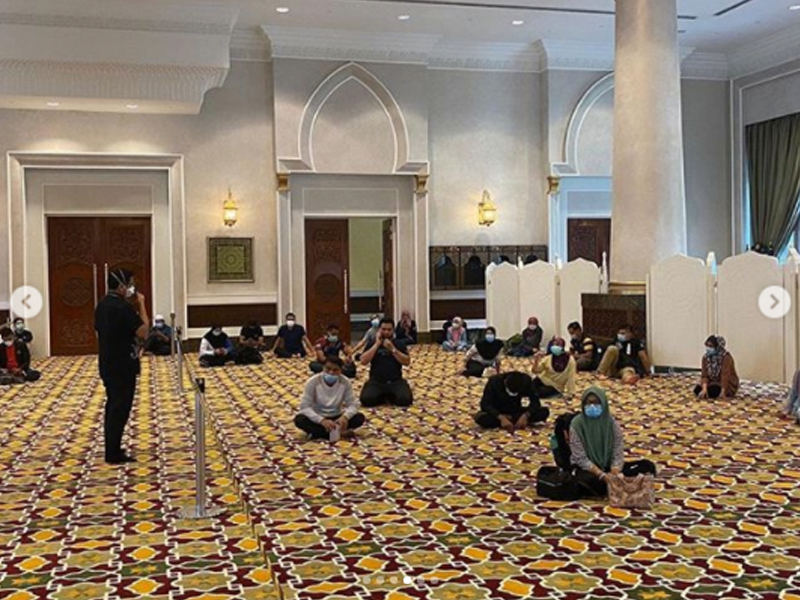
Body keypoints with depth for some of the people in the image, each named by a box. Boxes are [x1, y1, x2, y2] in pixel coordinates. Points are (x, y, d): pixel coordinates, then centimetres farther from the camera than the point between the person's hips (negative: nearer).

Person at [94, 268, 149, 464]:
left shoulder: (102, 305, 9)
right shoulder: (123, 307, -19)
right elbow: (143, 332, -19)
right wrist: (141, 306, -12)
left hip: (107, 364, 9)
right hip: (123, 366, -9)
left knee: (112, 406, 15)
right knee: (120, 408, -3)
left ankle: (112, 450, 21)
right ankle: (114, 453, 2)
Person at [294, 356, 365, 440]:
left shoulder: (345, 382, -12)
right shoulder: (313, 382, -18)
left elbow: (353, 404, -11)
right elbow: (305, 407, -22)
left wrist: (345, 417, -35)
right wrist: (322, 420, -37)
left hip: (337, 418, 2)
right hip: (318, 419, -2)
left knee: (360, 417, -23)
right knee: (299, 420, -32)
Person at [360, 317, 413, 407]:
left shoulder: (399, 344, 10)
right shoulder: (372, 344, 9)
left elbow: (407, 362, -3)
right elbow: (363, 361, -6)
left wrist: (392, 349, -11)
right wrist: (377, 344, -7)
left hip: (396, 381, 0)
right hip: (376, 381, 0)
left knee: (405, 399, -28)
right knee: (366, 399, -29)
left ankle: (391, 396, 7)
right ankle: (381, 397, 6)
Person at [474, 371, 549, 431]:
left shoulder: (526, 380, -18)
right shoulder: (494, 381, -24)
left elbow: (535, 401, -19)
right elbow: (485, 404, -28)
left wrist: (525, 415, -37)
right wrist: (501, 418, -42)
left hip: (516, 412, 2)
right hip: (497, 414, -2)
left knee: (545, 411, -23)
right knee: (480, 418, -37)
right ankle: (516, 422, -23)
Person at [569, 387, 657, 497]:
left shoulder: (612, 422, -4)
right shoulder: (577, 424, -12)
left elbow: (618, 453, -6)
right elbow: (580, 458, -15)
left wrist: (614, 474, -26)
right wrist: (602, 475, -27)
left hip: (609, 466, 4)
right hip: (588, 469, -3)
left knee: (647, 466, -13)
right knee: (589, 480, -40)